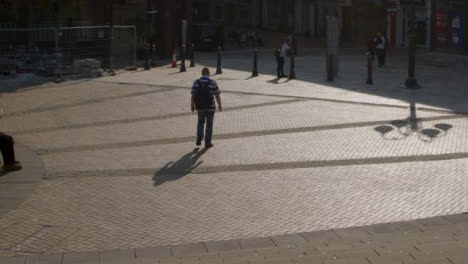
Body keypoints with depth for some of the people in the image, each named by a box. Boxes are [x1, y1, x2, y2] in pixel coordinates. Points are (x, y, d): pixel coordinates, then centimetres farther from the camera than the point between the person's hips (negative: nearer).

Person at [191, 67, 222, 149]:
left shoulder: (196, 82, -5)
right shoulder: (212, 83, -10)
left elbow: (193, 95, -4)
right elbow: (217, 95, -7)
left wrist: (192, 105, 7)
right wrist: (220, 105, 5)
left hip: (200, 107, 2)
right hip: (210, 107, -2)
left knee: (200, 122, 23)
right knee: (209, 125, 10)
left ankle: (199, 139, 8)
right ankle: (207, 143, 11)